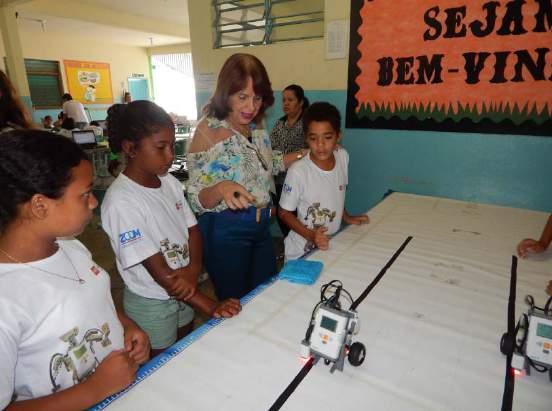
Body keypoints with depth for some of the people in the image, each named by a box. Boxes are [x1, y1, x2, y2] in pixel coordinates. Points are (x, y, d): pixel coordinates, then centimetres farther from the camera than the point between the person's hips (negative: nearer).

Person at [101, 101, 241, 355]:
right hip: (151, 305, -6)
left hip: (183, 292, 6)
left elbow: (192, 229, 0)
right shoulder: (121, 201, -26)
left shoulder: (169, 182, -5)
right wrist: (209, 306, -24)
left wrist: (194, 269, -20)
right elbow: (160, 273, -26)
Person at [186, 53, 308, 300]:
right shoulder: (208, 132, -18)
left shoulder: (257, 127, 0)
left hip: (261, 226, 6)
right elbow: (197, 201, -17)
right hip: (226, 231, -6)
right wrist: (221, 188, -39)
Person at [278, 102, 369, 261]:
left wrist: (346, 217, 10)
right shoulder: (298, 171, -23)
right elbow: (284, 212, -13)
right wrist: (311, 235, -23)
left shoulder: (343, 157, -7)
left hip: (332, 244, 5)